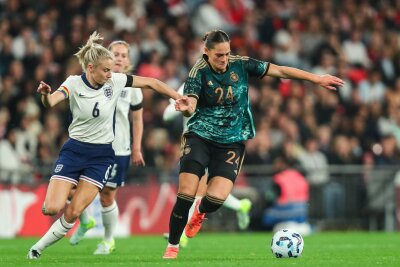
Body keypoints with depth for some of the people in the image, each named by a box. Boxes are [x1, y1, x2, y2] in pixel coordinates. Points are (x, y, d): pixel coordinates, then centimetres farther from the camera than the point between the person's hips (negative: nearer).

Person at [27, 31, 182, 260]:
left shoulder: (116, 81, -8)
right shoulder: (74, 83, -13)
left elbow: (151, 83, 1)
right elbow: (51, 102, -31)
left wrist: (180, 99, -2)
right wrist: (45, 95, -54)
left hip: (102, 155, 1)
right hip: (74, 150, -1)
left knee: (73, 213, -10)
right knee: (52, 209, -13)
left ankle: (39, 248, 9)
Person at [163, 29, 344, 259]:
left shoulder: (241, 65, -4)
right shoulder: (199, 73, -10)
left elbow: (281, 70, -1)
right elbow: (190, 105, -22)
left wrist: (318, 79, -3)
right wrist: (185, 107, -48)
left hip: (232, 142, 1)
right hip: (200, 136, -1)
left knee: (217, 197, -16)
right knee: (186, 194, -14)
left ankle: (200, 211, 22)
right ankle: (172, 246, 4)